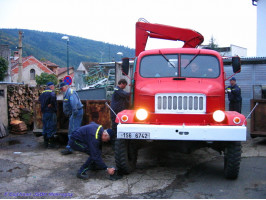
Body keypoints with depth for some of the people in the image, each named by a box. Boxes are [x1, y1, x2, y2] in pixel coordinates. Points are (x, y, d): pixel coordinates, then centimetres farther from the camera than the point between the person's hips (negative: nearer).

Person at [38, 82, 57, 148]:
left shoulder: (43, 93, 14)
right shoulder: (52, 92, -12)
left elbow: (39, 99, 26)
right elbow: (53, 97, -32)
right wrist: (51, 104, -17)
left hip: (44, 112, 8)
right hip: (51, 112, -8)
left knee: (45, 128, 13)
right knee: (51, 128, -3)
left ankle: (46, 143, 18)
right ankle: (51, 143, -1)